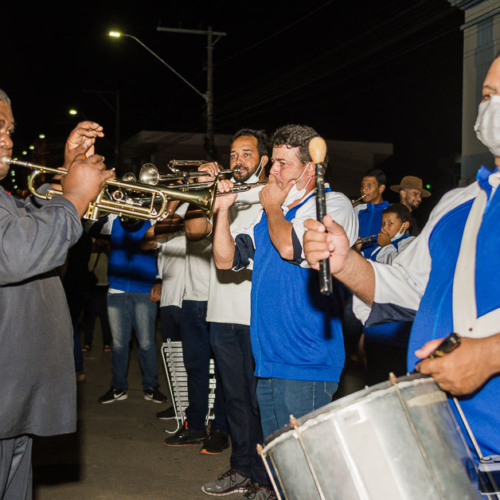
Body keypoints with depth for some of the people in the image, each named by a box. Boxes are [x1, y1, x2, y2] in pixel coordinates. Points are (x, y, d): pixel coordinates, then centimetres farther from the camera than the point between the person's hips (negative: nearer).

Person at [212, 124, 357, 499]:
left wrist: (272, 207, -3)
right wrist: (224, 208, 4)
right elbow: (226, 260, 15)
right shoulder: (268, 213, 19)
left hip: (307, 360, -8)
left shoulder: (333, 205, -5)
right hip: (269, 357, 8)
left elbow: (290, 247, -21)